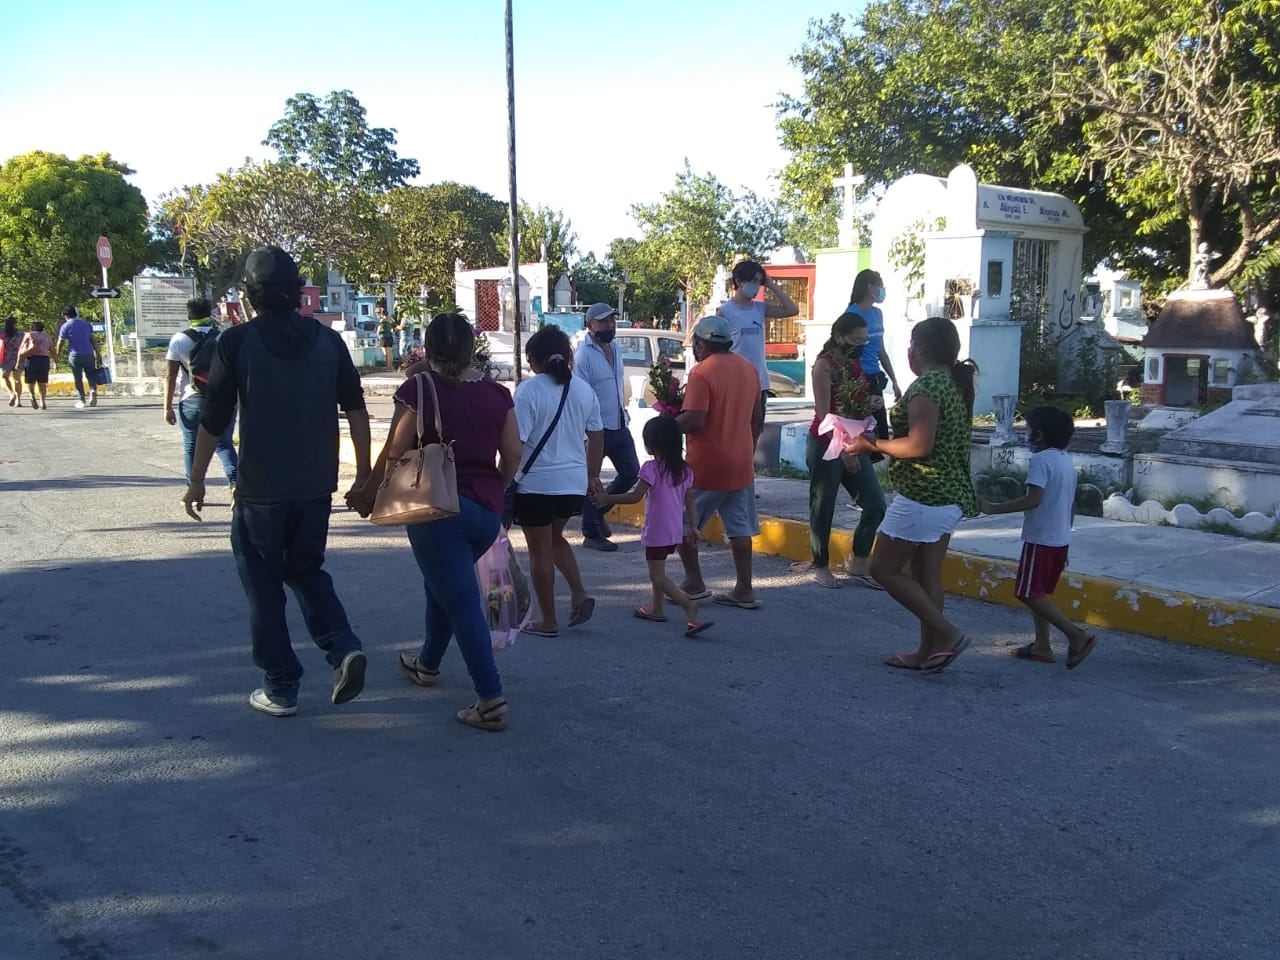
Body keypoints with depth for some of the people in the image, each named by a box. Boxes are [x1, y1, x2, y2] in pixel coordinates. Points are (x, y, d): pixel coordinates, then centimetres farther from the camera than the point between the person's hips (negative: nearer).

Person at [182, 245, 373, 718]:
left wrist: (196, 480, 6)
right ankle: (343, 647, 1)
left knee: (263, 584, 10)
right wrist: (364, 475, 11)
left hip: (260, 488, -4)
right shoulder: (329, 340, 3)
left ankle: (281, 687, 14)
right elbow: (357, 412, 3)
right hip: (317, 485, 4)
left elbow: (214, 419, -5)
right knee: (306, 570, 21)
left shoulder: (236, 342, -7)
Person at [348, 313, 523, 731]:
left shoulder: (419, 389, -9)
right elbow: (513, 454, 4)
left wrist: (368, 494, 6)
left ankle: (491, 700, -7)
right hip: (487, 511, 6)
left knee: (462, 601, -3)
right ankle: (427, 663, 44)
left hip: (437, 508, -6)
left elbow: (395, 453, -9)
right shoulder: (496, 392, 4)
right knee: (442, 583, 27)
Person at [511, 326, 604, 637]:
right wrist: (592, 475, 23)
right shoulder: (583, 389, 5)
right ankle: (579, 594, 12)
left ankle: (547, 621, 16)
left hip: (537, 483, -6)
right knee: (555, 538, 27)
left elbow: (515, 445, -16)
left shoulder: (529, 390, -13)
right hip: (574, 482, 6)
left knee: (540, 550, 8)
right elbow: (597, 437, 12)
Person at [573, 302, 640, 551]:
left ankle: (599, 510, 31)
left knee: (631, 472, 12)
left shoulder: (615, 350, 10)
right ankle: (591, 534, 13)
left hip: (619, 425, 8)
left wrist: (623, 411, 18)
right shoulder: (583, 355, -15)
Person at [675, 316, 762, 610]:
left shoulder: (701, 373, -16)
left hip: (706, 464, -7)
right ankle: (744, 589, 12)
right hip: (741, 463, 7)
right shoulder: (747, 368, 9)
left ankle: (694, 583, 12)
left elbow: (694, 421, -24)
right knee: (740, 527, 10)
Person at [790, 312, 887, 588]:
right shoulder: (825, 365, -11)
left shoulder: (856, 364, 12)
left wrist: (873, 403, 2)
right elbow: (824, 413, -17)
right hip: (826, 444, -7)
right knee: (823, 507, 2)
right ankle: (820, 565, 16)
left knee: (876, 503, 2)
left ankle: (859, 564, 15)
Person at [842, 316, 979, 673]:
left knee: (884, 568, 0)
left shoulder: (927, 384, -16)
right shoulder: (955, 383, 13)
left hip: (922, 496, -9)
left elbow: (920, 446, -24)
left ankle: (947, 633, -2)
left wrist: (872, 445, -12)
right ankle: (927, 652, 17)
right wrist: (884, 443, 16)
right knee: (927, 575, 13)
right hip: (950, 495, 9)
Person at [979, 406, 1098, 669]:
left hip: (1041, 539, -9)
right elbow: (1071, 506, 16)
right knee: (1039, 593, 16)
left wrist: (993, 508, -21)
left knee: (1029, 593, -6)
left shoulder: (1041, 459, -15)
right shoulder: (1067, 460, 13)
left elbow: (1033, 500, -26)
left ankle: (1077, 635, -11)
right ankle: (1042, 646, 17)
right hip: (1060, 539, 9)